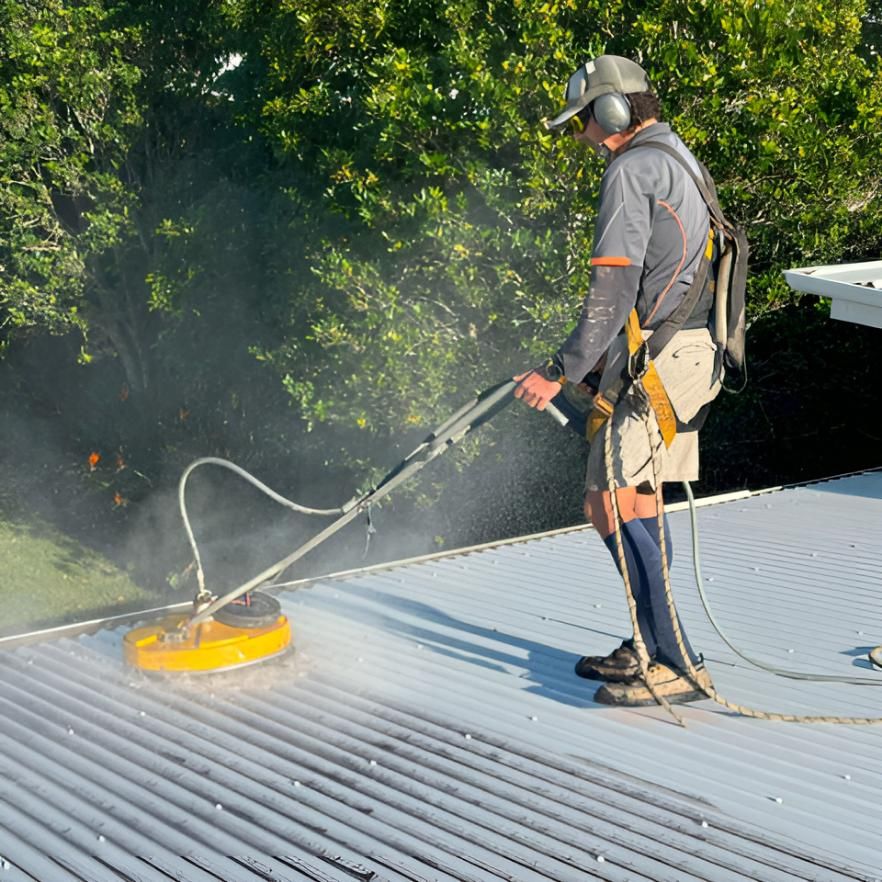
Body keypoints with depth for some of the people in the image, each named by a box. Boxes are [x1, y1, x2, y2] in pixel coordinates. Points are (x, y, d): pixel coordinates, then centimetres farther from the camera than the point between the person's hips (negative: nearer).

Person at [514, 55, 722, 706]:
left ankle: (676, 664, -8)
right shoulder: (677, 162, 23)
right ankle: (649, 647, 22)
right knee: (642, 504, 14)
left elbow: (614, 290, -18)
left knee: (615, 501, -11)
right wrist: (600, 365, 23)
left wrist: (561, 373, -14)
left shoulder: (633, 170, -10)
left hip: (661, 361, -10)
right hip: (689, 356, 10)